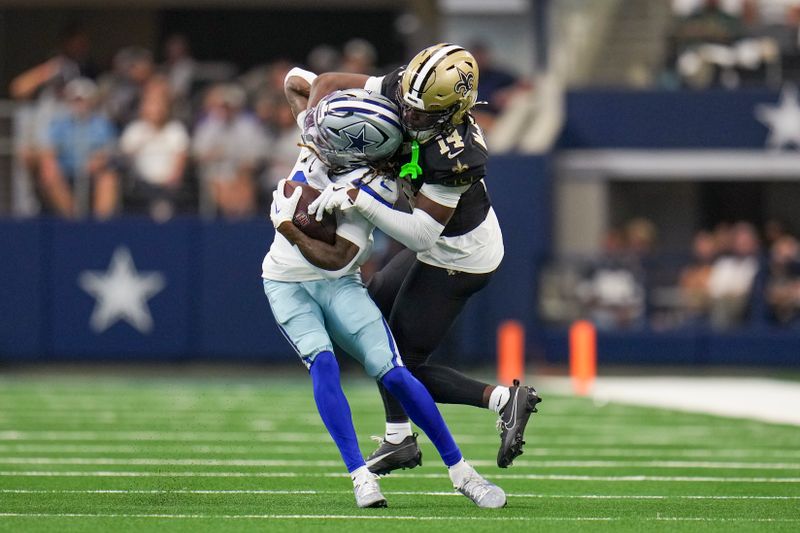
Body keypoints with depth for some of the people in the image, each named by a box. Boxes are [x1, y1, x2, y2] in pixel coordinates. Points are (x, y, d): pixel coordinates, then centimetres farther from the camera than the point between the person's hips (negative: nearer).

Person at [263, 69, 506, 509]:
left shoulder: (369, 192, -26)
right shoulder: (318, 138, -14)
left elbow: (334, 259, -29)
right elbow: (294, 81, 4)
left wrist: (288, 224, -22)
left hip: (337, 285, -3)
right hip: (286, 285, 4)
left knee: (394, 374, -14)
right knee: (322, 362, -23)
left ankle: (459, 470, 2)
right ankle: (360, 475, -24)